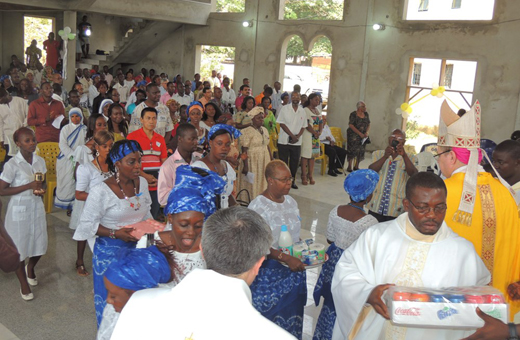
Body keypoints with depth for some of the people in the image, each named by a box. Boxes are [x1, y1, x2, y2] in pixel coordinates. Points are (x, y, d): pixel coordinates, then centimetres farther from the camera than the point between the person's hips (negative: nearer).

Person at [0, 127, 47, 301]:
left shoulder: (40, 161, -1)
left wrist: (42, 189, -9)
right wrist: (29, 186, -23)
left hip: (37, 208, 5)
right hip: (19, 211, -5)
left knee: (40, 246, 15)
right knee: (19, 249, 9)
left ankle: (30, 268, 48)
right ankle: (24, 284, 29)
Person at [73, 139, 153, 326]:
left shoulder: (142, 183, 1)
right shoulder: (101, 191, -16)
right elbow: (87, 223, -12)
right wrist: (114, 233, -22)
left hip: (136, 248, 5)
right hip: (110, 252, -5)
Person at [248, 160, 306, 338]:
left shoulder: (291, 201, 6)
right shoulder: (258, 206, -16)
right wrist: (285, 258, -27)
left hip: (294, 269, 6)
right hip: (269, 272, -6)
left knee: (292, 313, 16)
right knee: (272, 317, 6)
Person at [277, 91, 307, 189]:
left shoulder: (302, 112, 8)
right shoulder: (285, 109, -3)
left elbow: (303, 126, 10)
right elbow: (282, 124, -8)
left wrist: (297, 136, -8)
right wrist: (292, 135, -14)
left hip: (297, 142, 3)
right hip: (284, 141, -3)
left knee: (295, 162, 8)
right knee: (283, 162, 0)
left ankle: (292, 181, 22)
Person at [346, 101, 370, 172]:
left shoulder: (366, 114, 8)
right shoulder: (353, 114, -9)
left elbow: (368, 124, 11)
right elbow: (351, 125, -15)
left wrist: (367, 132, -9)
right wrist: (360, 133, -19)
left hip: (363, 136, 5)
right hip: (353, 135, -5)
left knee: (361, 151, 5)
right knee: (352, 150, -6)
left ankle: (356, 166, 16)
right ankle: (349, 167, 4)